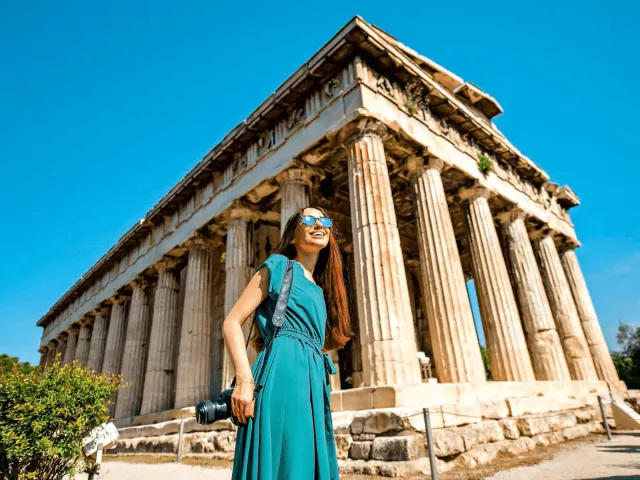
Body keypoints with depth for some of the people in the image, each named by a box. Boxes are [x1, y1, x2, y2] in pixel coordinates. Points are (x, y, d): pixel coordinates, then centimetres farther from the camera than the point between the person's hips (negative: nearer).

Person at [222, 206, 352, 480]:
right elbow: (231, 323, -4)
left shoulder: (319, 290, 24)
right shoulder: (279, 266, 4)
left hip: (312, 381, 8)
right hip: (283, 372, -7)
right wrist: (245, 379, -16)